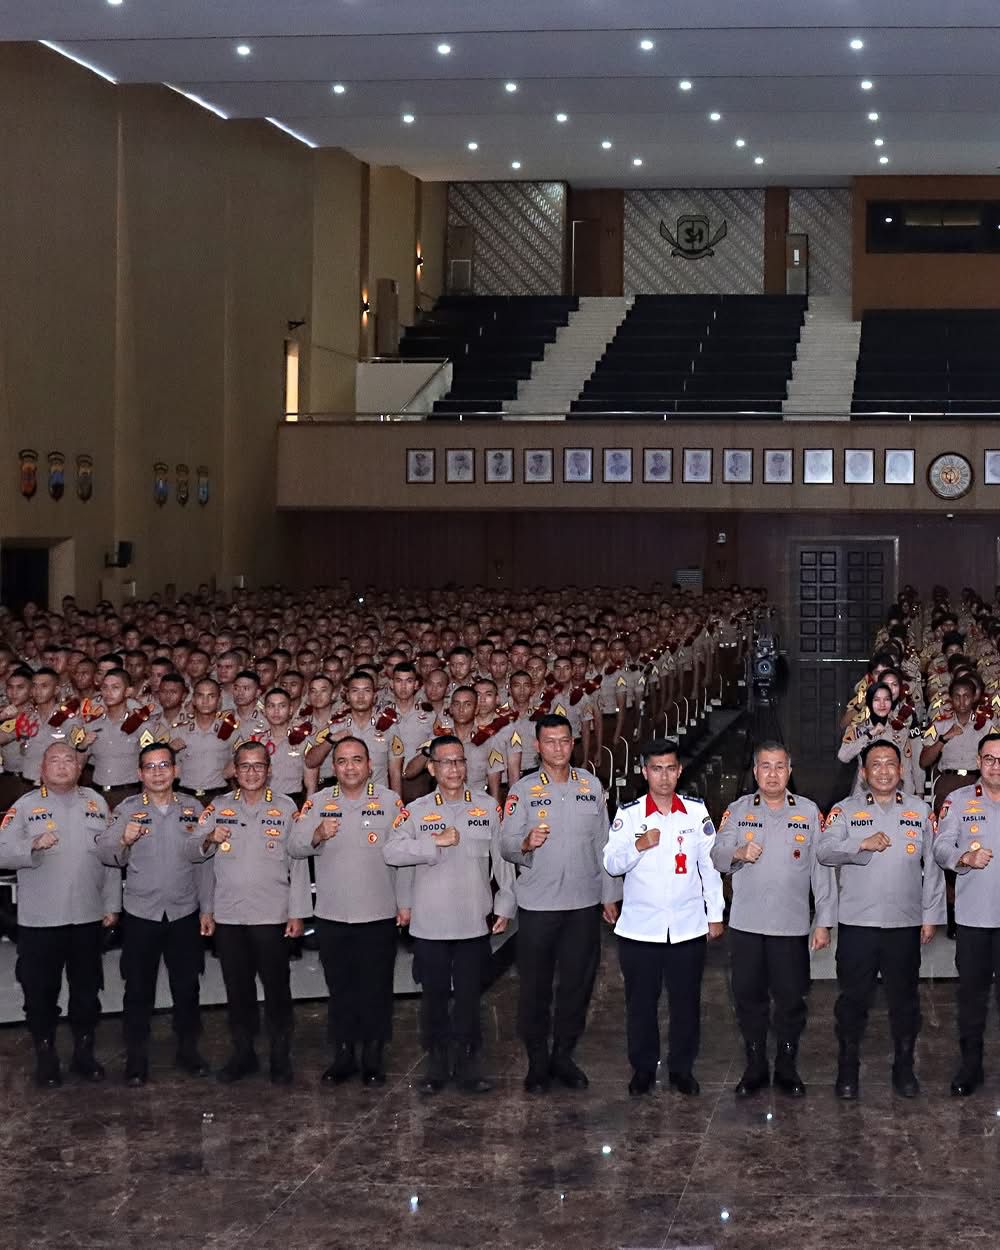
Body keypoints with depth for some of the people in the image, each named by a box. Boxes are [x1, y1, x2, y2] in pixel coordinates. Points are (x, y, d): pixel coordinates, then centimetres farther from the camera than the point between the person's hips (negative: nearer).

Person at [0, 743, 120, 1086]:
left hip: (88, 916, 3)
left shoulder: (96, 803, 8)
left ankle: (84, 1052, 26)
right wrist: (33, 846, -24)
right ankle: (45, 1056, 18)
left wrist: (112, 904, 5)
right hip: (39, 919, -2)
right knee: (40, 991, 5)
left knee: (87, 990, 12)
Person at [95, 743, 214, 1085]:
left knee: (187, 987, 10)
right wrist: (123, 841, -32)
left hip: (185, 914, 2)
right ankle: (136, 1060, 13)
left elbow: (204, 862, 7)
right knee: (139, 990, 4)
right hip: (140, 915, -1)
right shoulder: (127, 810, 0)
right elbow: (106, 854, -11)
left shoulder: (193, 810, 4)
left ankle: (188, 1051, 24)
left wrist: (206, 909, 4)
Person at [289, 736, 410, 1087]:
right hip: (331, 915, 2)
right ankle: (343, 1055, 21)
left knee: (376, 989, 5)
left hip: (379, 914, -2)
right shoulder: (317, 803, 5)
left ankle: (373, 1058, 17)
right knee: (340, 988, 10)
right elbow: (294, 847, -2)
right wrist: (317, 835, -23)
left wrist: (404, 903, -3)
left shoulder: (391, 802, 0)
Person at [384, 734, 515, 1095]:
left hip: (475, 923, 1)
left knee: (470, 995, 7)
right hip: (430, 924, -1)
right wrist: (435, 842, -18)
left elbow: (503, 859, 7)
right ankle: (437, 1064, 19)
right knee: (434, 995, 8)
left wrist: (505, 905, 4)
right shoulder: (416, 811, 0)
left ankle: (467, 1063, 18)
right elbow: (391, 852, -12)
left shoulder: (487, 809, 4)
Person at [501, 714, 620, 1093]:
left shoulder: (591, 785, 6)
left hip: (584, 903, 2)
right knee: (535, 986, 4)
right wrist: (526, 844, -29)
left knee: (577, 983, 8)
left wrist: (609, 894, 11)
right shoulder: (523, 790, -2)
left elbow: (602, 843, 11)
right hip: (537, 904, -2)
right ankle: (537, 1061, 16)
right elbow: (506, 846, -7)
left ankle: (563, 1056, 22)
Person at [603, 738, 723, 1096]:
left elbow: (710, 865, 7)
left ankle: (682, 1068, 22)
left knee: (686, 1000, 7)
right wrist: (639, 845, -23)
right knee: (640, 1002, 7)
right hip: (640, 928, -1)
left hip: (688, 927, 1)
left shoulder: (697, 811, 3)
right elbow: (612, 865, -5)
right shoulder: (628, 814, -1)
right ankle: (642, 1068, 22)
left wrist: (715, 914, 7)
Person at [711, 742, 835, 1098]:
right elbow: (717, 857, 4)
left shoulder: (809, 812, 3)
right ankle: (755, 1068, 19)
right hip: (746, 923, 1)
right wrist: (737, 853, -20)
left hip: (792, 925, -1)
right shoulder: (738, 809, 6)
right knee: (748, 998, 6)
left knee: (791, 999, 4)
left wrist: (824, 922, 0)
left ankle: (787, 1068, 19)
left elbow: (822, 869, 3)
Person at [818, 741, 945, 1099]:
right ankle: (848, 1068, 18)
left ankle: (904, 1067, 22)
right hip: (856, 922, -1)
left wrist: (931, 916, 5)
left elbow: (933, 866, 8)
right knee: (853, 997, 5)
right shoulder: (846, 810, 3)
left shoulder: (921, 811, 7)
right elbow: (825, 851, -11)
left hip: (906, 922, 1)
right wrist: (863, 844, -25)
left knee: (905, 997, 9)